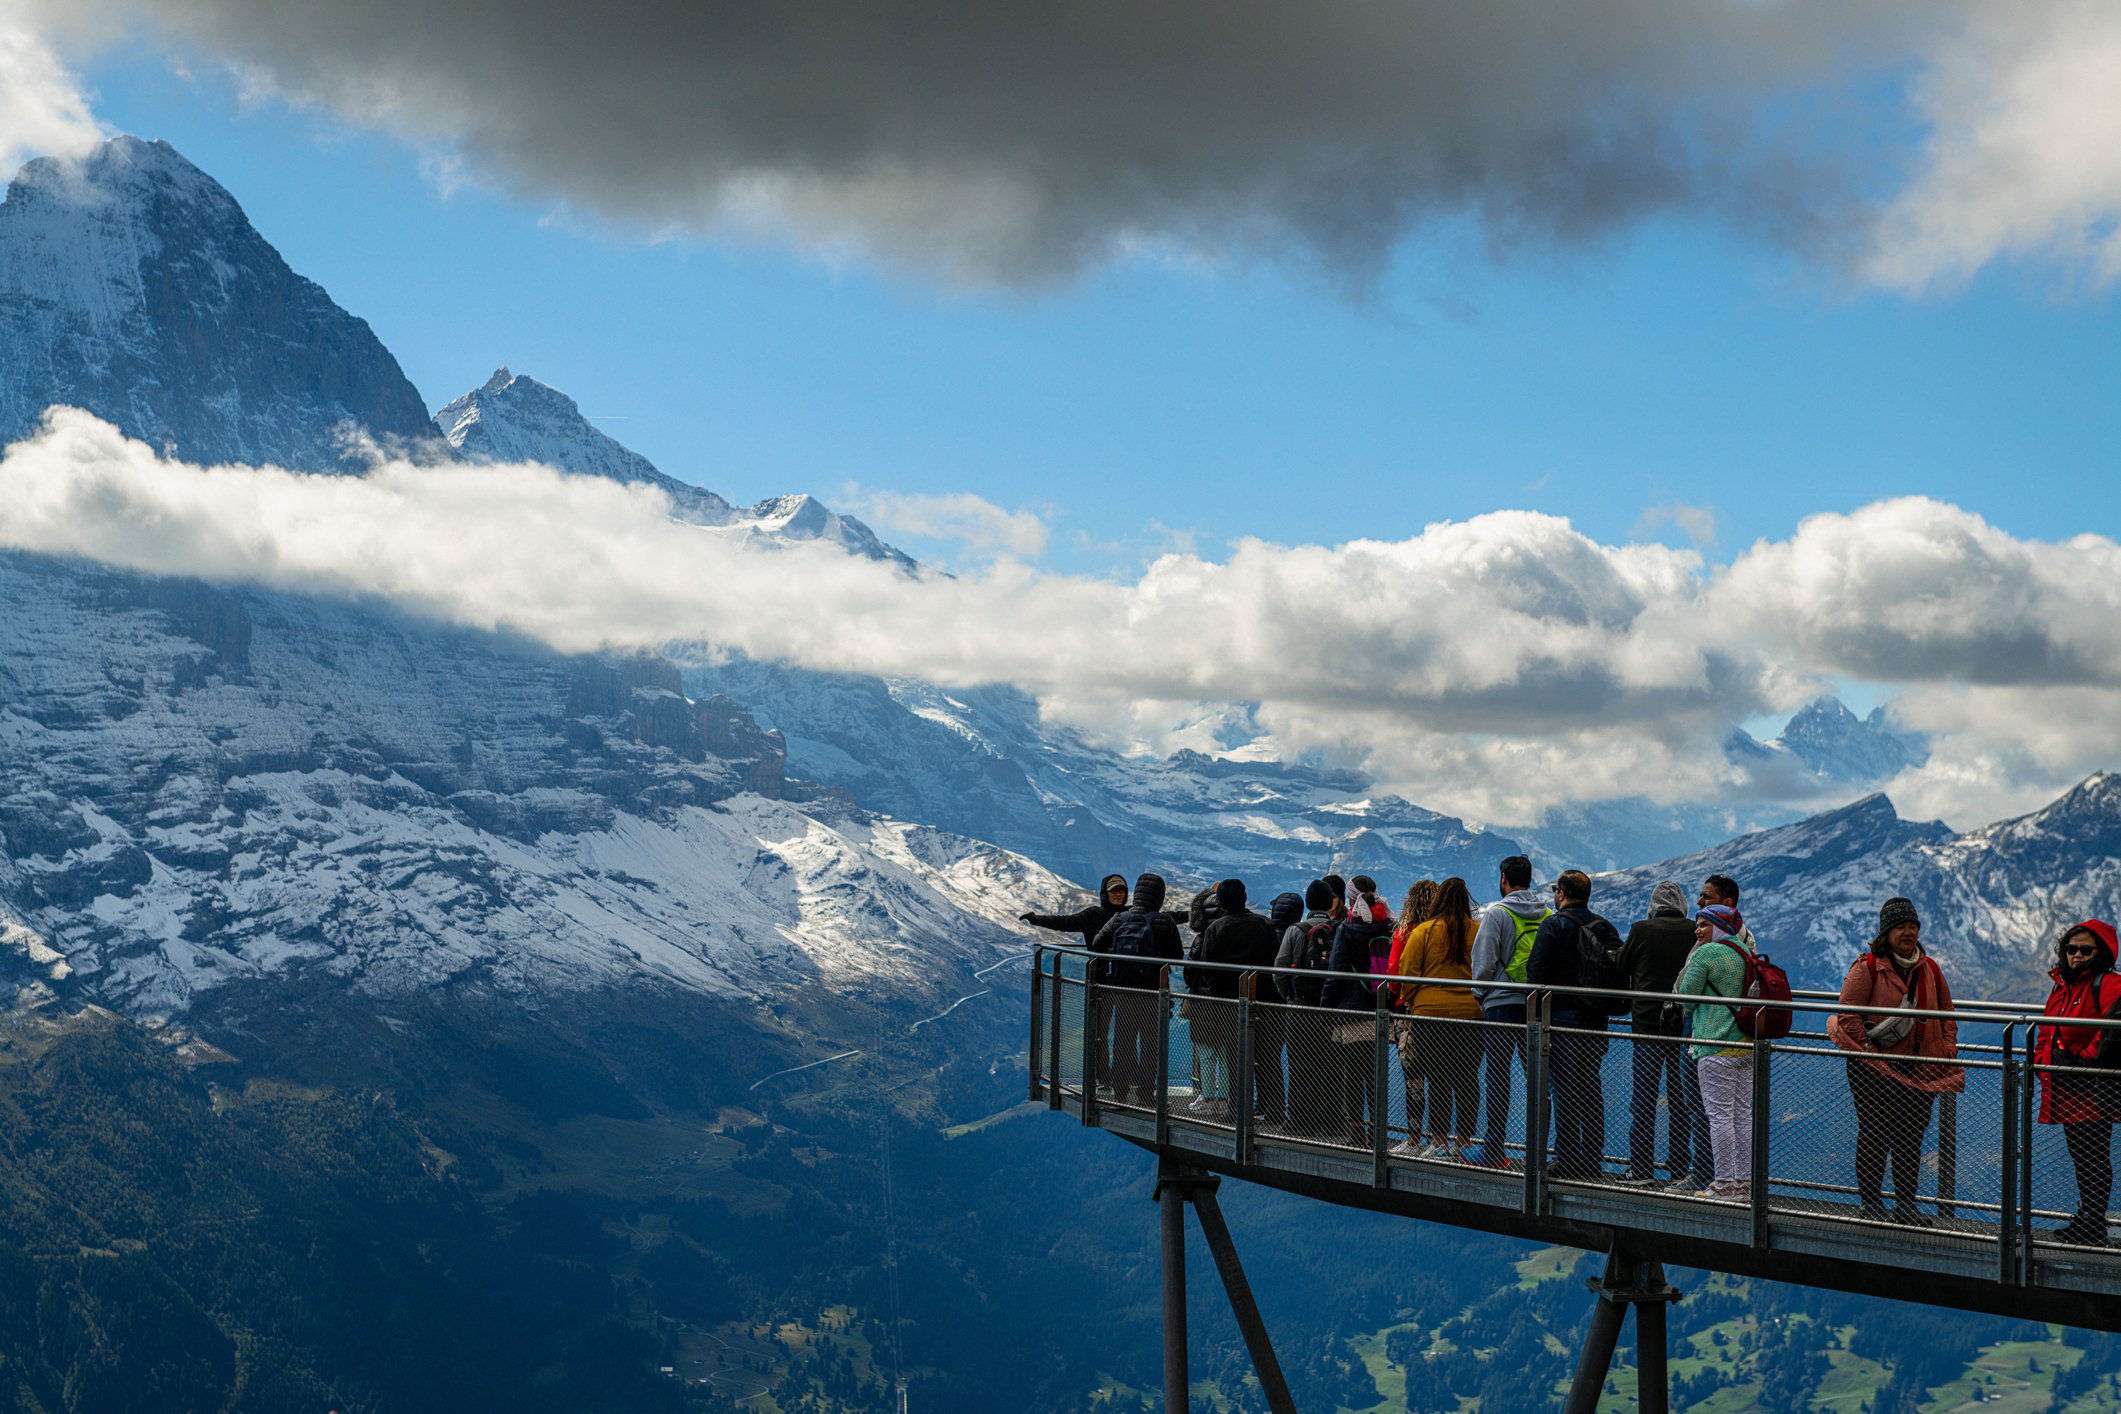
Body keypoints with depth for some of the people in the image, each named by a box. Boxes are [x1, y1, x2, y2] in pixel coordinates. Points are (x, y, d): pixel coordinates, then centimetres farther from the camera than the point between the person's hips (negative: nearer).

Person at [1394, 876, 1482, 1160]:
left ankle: (1438, 1142, 3)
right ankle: (1463, 1142, 9)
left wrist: (1411, 1005, 10)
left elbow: (1408, 973, -3)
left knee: (1437, 1080, 3)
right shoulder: (1480, 932, 0)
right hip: (1471, 1014, 2)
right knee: (1466, 1080, 7)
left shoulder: (1423, 932, -4)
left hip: (1431, 1014, -2)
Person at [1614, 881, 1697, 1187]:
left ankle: (1641, 1170, 1)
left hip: (1648, 1022, -3)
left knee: (1643, 1098, 3)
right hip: (1685, 1025, 3)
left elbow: (1621, 967, 2)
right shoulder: (1695, 932, -2)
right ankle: (1680, 1168, 11)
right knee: (1680, 1098, 9)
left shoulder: (1642, 930, -8)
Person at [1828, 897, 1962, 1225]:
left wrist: (1946, 1050, 7)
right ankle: (1870, 1201, 9)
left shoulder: (1930, 970, 11)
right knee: (1874, 1136, -1)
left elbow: (1946, 1014, 19)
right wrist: (1867, 1051, -13)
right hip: (1875, 1071, -5)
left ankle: (1906, 1205, 16)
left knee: (1911, 1139, 8)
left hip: (1921, 1072, 5)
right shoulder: (1867, 968, -7)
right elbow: (1849, 1014, -9)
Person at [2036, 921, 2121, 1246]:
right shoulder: (2062, 986, 18)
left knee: (2094, 1158, -5)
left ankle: (2094, 1227, -1)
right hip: (2065, 1092, 9)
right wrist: (2041, 1061, 12)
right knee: (2080, 1157, 16)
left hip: (2093, 1092, -9)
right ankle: (2085, 1220, 24)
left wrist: (2083, 1060, -20)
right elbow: (2046, 1033, 28)